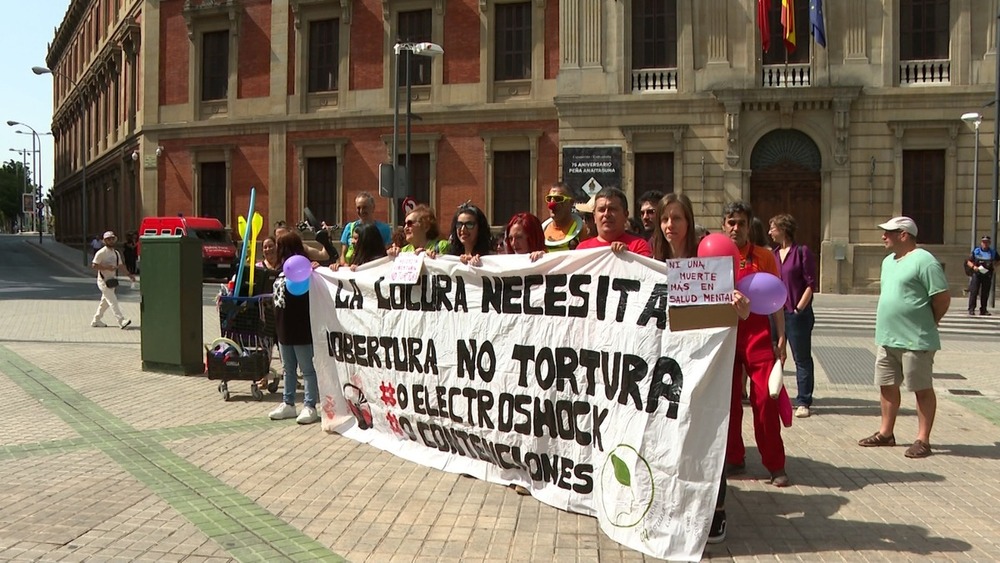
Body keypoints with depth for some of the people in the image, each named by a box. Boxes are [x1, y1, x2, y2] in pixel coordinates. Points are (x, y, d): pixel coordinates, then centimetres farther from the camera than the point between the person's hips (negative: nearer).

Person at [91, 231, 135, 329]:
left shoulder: (116, 253, 12)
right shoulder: (101, 253, -11)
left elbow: (121, 265, 16)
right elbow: (93, 266, -16)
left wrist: (129, 275, 5)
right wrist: (107, 267, -24)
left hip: (112, 280, 8)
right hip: (103, 281, -8)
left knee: (105, 302, 15)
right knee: (113, 301, -13)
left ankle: (96, 321, 26)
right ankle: (122, 321, -19)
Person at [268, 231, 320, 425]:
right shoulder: (284, 269, 12)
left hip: (301, 329, -10)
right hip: (284, 328, 10)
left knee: (307, 369, -1)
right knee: (288, 369, 17)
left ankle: (310, 406, 3)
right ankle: (288, 403, 27)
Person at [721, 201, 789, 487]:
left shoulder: (764, 257, 3)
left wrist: (781, 337, 0)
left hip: (757, 333, -2)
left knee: (765, 399, -6)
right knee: (728, 399, 6)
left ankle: (775, 464, 3)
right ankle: (734, 458, 19)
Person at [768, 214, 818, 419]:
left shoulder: (802, 252, -5)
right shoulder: (773, 254, 12)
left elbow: (811, 284, -8)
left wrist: (799, 308, -11)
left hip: (797, 314, -6)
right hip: (775, 313, 6)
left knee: (802, 359, 1)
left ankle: (803, 402, 5)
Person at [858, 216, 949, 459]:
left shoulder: (923, 261, -14)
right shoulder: (888, 261, 14)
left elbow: (942, 298, -14)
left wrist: (928, 322, -1)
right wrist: (887, 324, 14)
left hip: (915, 341, -9)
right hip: (887, 339, 9)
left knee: (922, 389, 2)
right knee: (887, 386, 15)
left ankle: (923, 440, 8)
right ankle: (886, 433, 26)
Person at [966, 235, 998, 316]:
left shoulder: (993, 252, 10)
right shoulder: (975, 251, 4)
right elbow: (968, 262, 3)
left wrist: (995, 265, -1)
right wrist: (973, 266, -16)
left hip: (987, 275, 2)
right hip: (976, 274, -2)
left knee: (985, 293, 6)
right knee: (973, 292, -8)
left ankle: (983, 310, 14)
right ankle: (971, 309, -7)